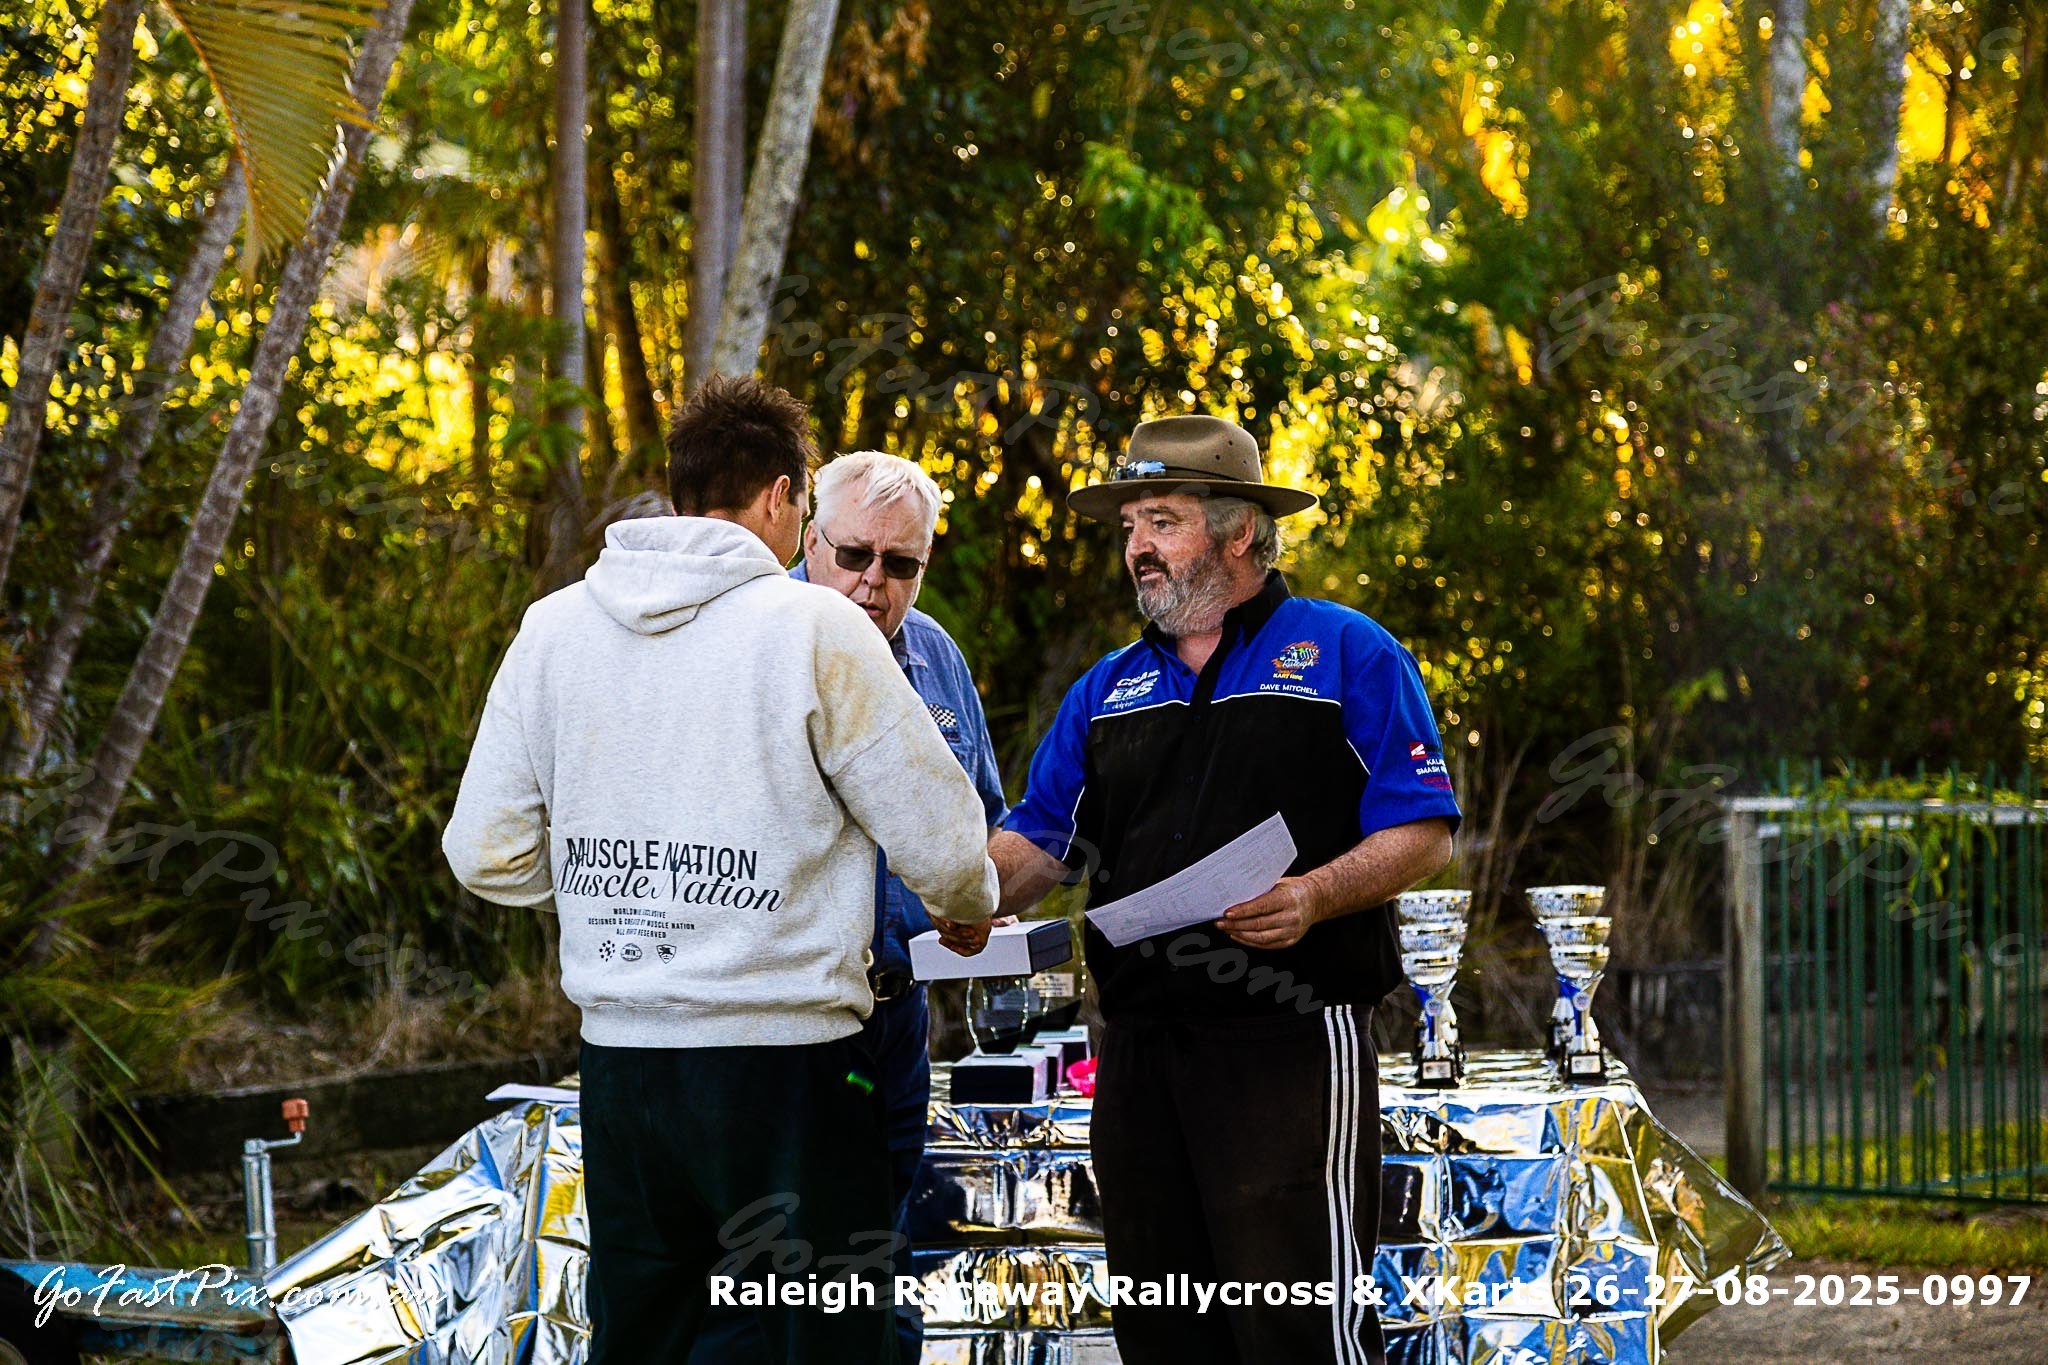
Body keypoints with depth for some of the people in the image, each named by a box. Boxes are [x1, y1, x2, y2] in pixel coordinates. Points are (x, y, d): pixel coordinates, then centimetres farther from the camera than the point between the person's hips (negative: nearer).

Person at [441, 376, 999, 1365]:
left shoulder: (553, 628, 6)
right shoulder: (816, 629, -8)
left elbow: (486, 855, 8)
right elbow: (939, 841, -4)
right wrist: (968, 910, 18)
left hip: (617, 1056, 5)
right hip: (784, 1055, -5)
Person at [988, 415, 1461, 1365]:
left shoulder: (1348, 655, 2)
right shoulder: (1110, 689, 19)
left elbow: (1423, 834, -2)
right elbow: (1040, 841, 17)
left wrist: (1314, 896, -19)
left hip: (1291, 1042, -6)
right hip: (1139, 1052, 6)